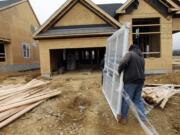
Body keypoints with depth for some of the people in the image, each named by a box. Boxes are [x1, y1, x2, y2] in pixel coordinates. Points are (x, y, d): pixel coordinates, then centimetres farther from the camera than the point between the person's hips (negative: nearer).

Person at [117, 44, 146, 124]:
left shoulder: (130, 54, -5)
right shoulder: (142, 57, 18)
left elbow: (123, 63, -23)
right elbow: (141, 70, 18)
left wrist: (119, 71, -8)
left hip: (130, 81, -7)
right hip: (140, 81, 7)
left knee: (126, 99, 5)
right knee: (138, 99, 18)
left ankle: (123, 118, 18)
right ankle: (142, 118, 23)